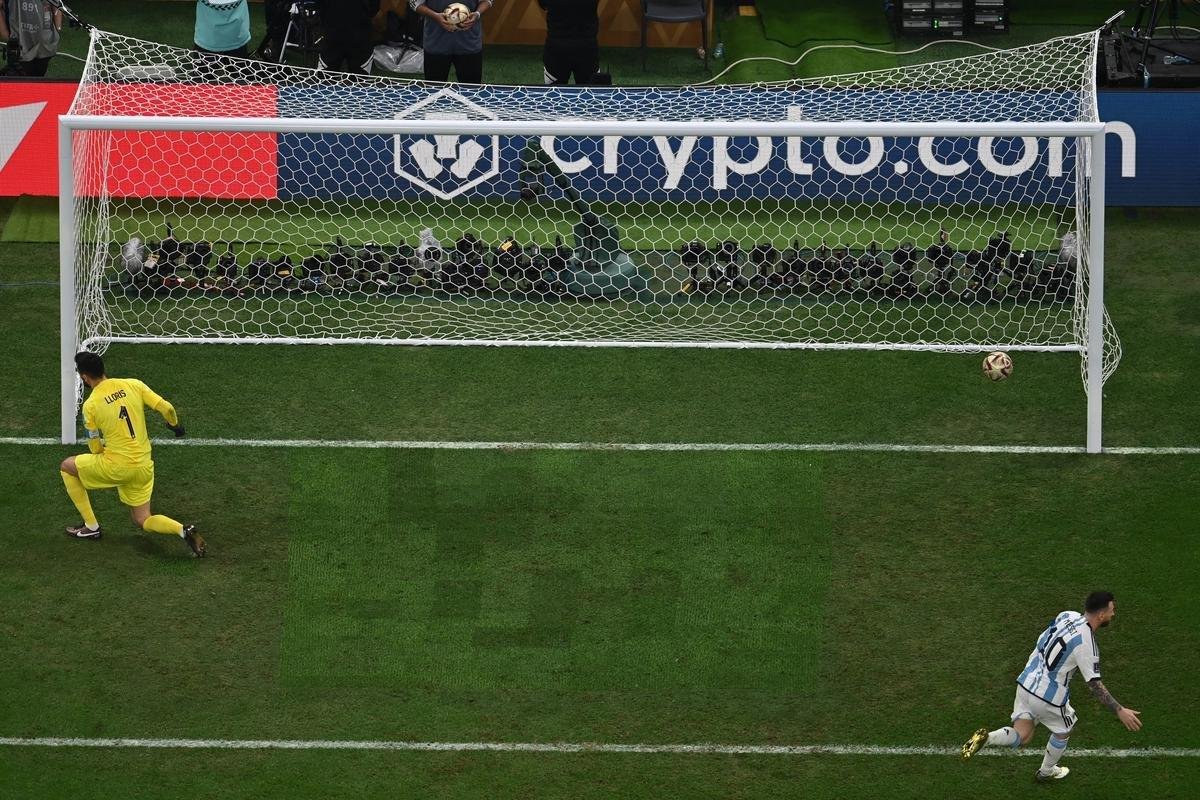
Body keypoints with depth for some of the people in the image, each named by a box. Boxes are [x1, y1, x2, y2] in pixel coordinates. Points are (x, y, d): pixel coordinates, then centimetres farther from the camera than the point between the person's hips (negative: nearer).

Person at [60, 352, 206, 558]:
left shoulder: (90, 405, -9)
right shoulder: (133, 385, -1)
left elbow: (96, 449, -1)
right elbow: (166, 408, -5)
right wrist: (175, 425, 17)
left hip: (117, 466, -5)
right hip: (144, 467, 5)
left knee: (67, 466, 19)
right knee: (143, 521, 20)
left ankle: (91, 526, 20)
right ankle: (183, 531, -10)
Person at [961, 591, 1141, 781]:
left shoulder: (1067, 616, -2)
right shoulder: (1087, 645, -23)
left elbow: (1041, 641, 14)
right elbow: (1095, 686, -22)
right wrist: (1119, 711, -19)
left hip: (1027, 682, 6)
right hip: (1049, 697, -6)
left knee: (1021, 736, 13)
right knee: (1063, 731, 25)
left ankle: (986, 738, -13)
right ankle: (1047, 771, 44)